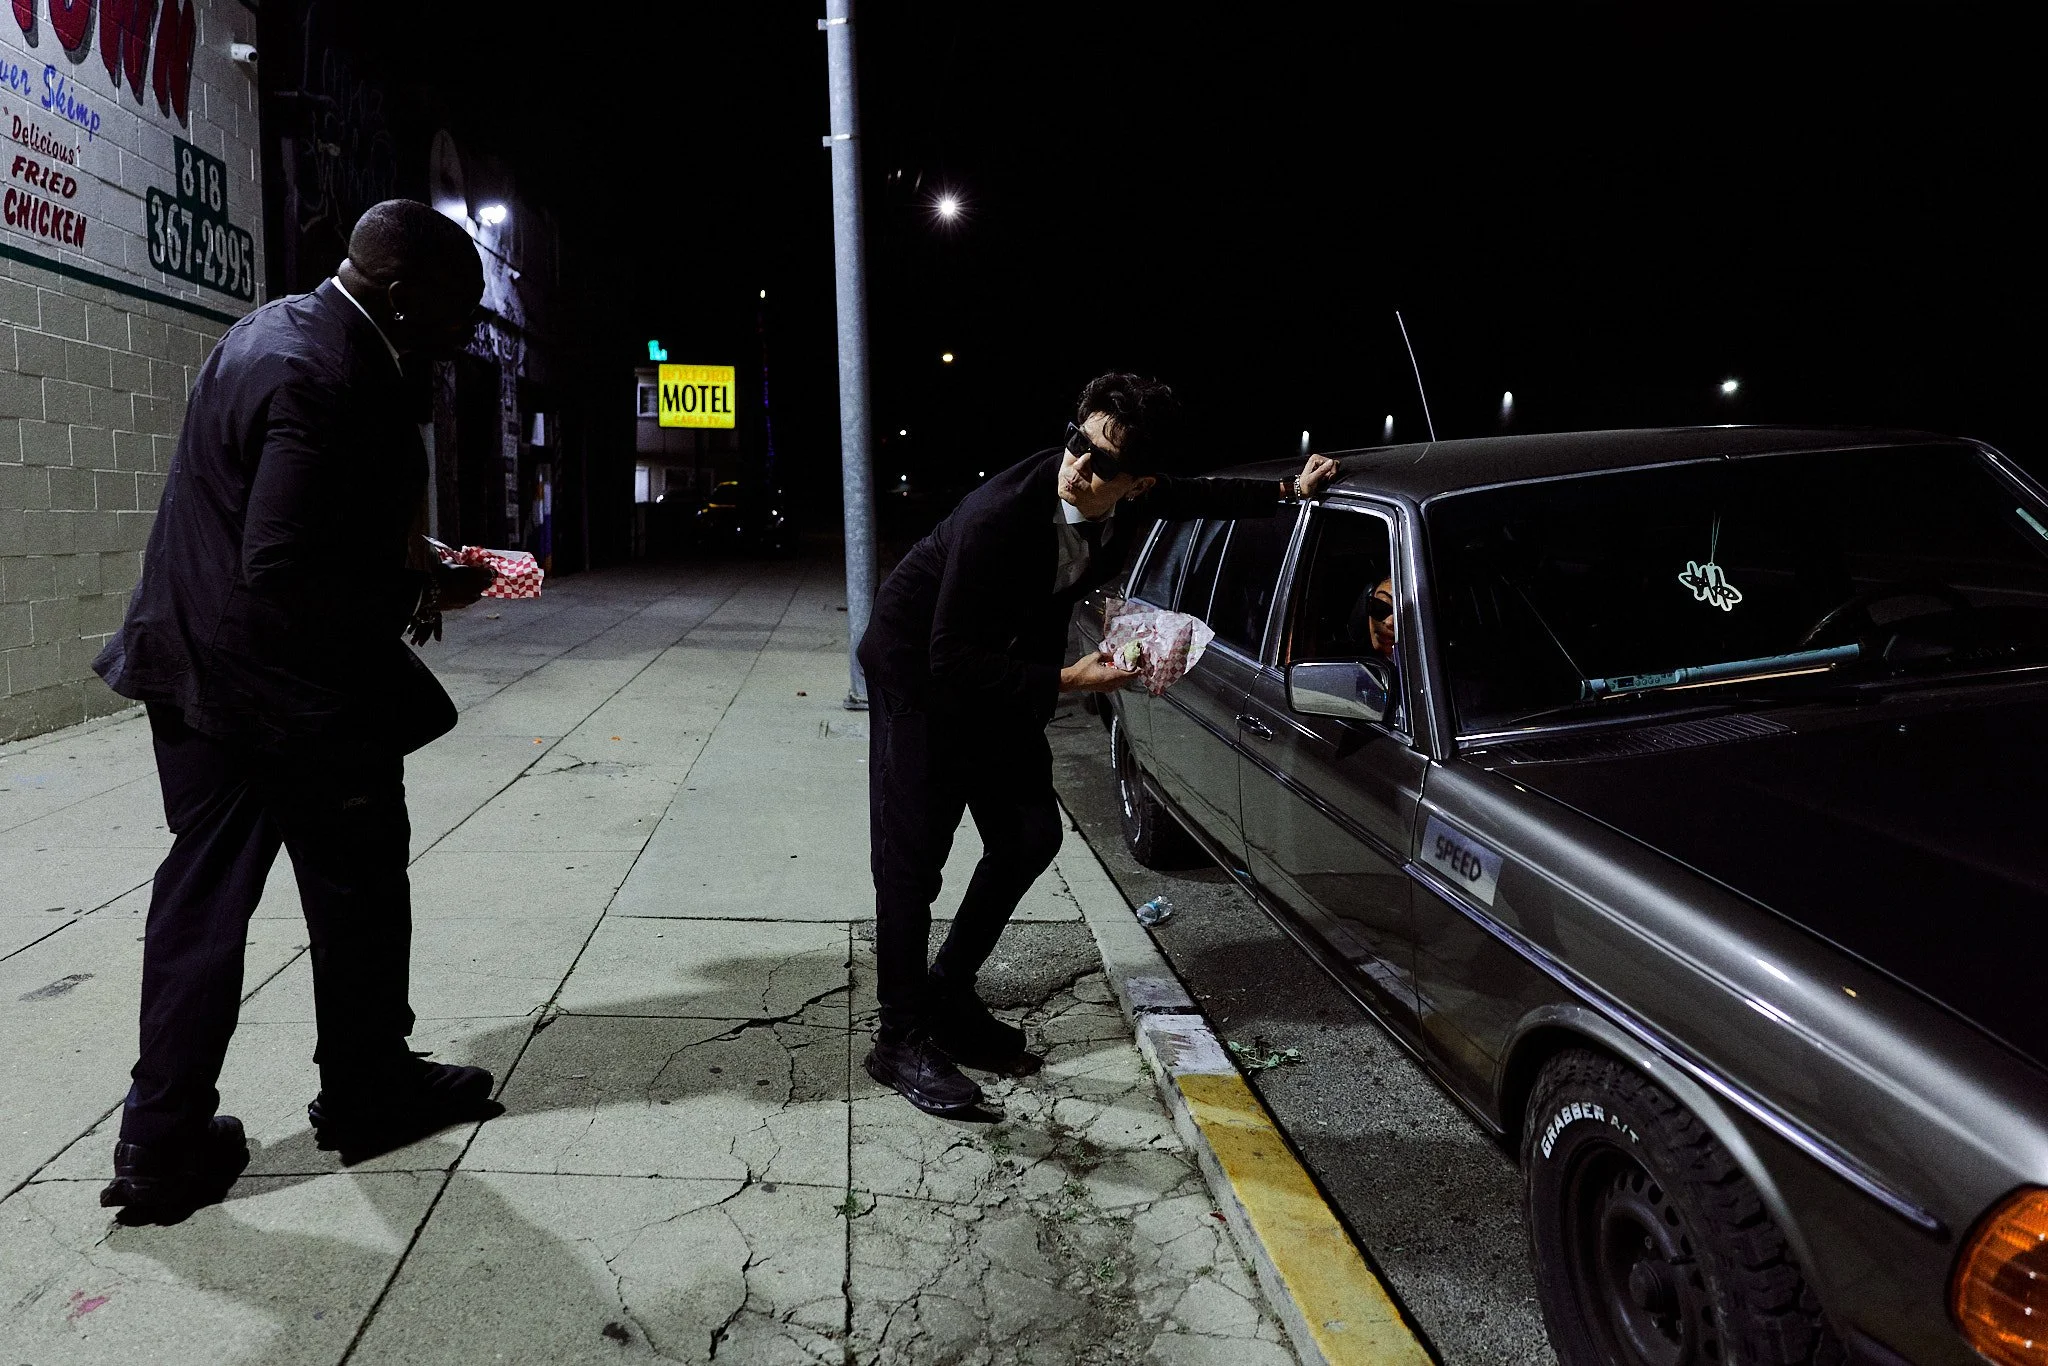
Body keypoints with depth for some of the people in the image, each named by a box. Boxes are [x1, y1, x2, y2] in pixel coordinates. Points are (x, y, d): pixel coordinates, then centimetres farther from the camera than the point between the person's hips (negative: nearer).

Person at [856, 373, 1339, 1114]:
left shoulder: (1134, 499, -16)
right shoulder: (1002, 513, -36)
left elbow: (1197, 497, 11)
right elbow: (950, 660, -31)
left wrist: (1288, 491, 9)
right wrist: (1066, 680, -34)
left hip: (1001, 670, 7)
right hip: (918, 664, -7)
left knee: (1029, 837, 7)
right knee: (912, 856, -8)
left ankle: (949, 994, 23)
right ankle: (901, 1039, 4)